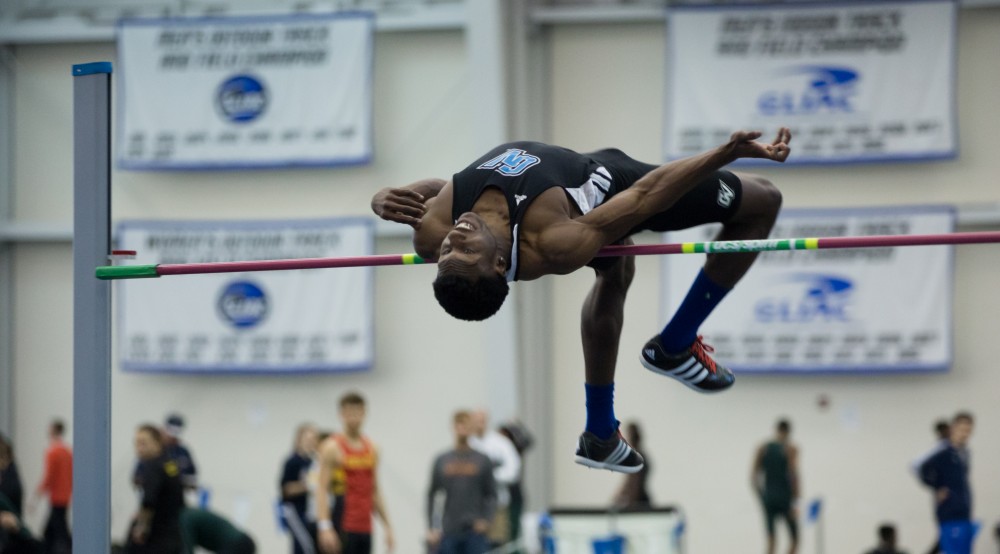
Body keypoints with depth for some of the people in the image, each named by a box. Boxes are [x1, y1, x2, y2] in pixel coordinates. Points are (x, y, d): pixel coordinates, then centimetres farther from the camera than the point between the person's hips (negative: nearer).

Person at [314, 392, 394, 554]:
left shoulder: (371, 449, 14)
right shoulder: (332, 448, -5)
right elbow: (322, 489, -12)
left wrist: (387, 526, 15)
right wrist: (325, 527, -22)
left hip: (365, 527, 6)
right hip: (342, 527, -6)